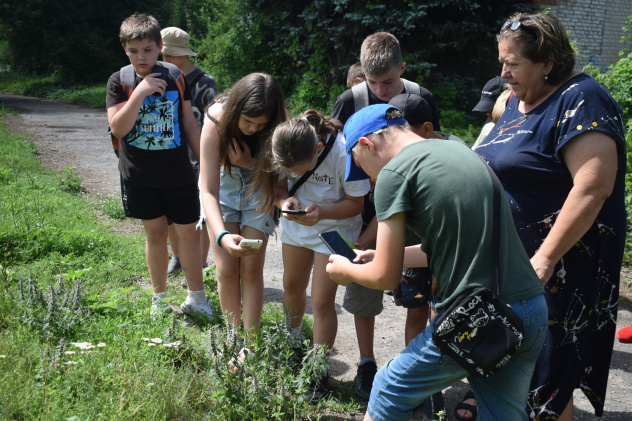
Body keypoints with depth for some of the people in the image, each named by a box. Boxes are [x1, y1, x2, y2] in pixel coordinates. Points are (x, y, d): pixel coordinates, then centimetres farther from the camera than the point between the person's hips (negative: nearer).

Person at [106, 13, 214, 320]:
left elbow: (189, 123, 8)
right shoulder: (120, 81, -2)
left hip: (178, 173, 0)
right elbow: (118, 128, -13)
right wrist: (139, 93, -24)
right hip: (140, 176, 0)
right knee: (155, 232, 10)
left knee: (188, 233, 1)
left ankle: (196, 298, 17)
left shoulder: (176, 78, 2)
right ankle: (159, 298, 26)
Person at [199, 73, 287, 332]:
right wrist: (222, 236, -47)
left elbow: (279, 175, -12)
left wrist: (253, 164, -33)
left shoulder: (279, 125, -27)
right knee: (226, 269, -4)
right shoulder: (217, 120, -31)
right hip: (222, 186, 0)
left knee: (251, 267, -5)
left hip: (259, 189, 0)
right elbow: (208, 190, -32)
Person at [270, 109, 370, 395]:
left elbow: (356, 203, -20)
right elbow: (279, 185, -6)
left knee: (322, 302, -6)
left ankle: (318, 371, 13)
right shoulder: (285, 151, -23)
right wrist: (284, 200, -30)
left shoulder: (343, 152, -34)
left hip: (335, 228, -5)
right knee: (292, 287, 21)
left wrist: (321, 212, -37)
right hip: (295, 223, 5)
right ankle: (293, 341, 51)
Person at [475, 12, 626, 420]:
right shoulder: (518, 101, 12)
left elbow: (593, 187, -26)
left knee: (545, 377, 1)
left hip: (559, 267, -9)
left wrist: (544, 260, -27)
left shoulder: (581, 101, -16)